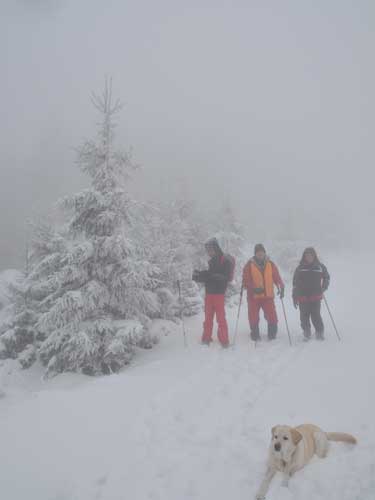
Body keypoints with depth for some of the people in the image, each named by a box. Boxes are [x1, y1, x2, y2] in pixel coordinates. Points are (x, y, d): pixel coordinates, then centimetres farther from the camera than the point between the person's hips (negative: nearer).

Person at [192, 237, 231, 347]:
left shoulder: (224, 261, -8)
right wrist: (198, 276, 2)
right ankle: (206, 338, 18)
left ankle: (224, 340, 5)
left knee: (221, 318, -3)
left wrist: (210, 275, -24)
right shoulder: (211, 262, 15)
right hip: (209, 293, 7)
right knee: (208, 317, 10)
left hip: (219, 293, -7)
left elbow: (225, 277, -17)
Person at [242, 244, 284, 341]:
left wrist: (281, 287, -12)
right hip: (253, 296, -1)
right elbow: (245, 281, -5)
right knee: (254, 318, 7)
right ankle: (255, 336, 22)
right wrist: (253, 288, -22)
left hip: (268, 296, 1)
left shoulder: (270, 264, 5)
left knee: (272, 318, 0)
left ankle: (272, 336, 16)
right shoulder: (249, 265, -2)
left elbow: (277, 277, 5)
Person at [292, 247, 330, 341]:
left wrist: (323, 288, 9)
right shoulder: (300, 268, 5)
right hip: (303, 297, 1)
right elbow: (295, 283, 9)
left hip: (316, 297, -1)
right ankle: (306, 334, 18)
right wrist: (295, 297, 7)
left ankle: (320, 333, 8)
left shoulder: (320, 267, 4)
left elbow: (326, 278, 21)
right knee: (304, 317, 4)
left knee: (316, 316, -8)